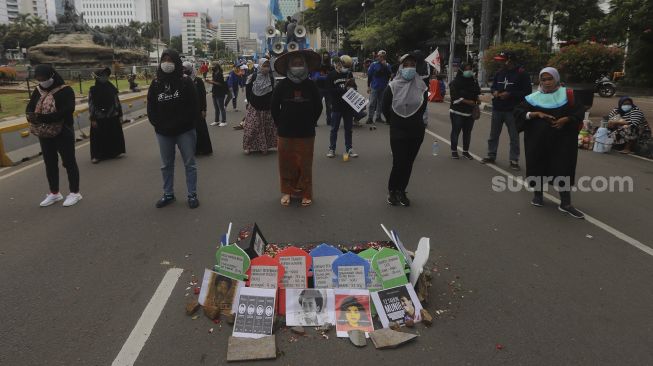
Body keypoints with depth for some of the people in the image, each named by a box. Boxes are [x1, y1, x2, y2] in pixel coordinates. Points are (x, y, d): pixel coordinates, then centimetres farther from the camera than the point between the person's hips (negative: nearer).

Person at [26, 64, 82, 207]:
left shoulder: (65, 90, -11)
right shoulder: (38, 91, 7)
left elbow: (68, 109, -23)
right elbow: (29, 107, 4)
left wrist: (45, 117, -31)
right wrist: (32, 117, -20)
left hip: (63, 133, -6)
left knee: (69, 162, 3)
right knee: (50, 163, 13)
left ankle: (75, 193, 14)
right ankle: (54, 193, 26)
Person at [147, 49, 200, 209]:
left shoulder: (185, 82, -6)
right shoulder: (156, 84, 4)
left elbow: (193, 106, -11)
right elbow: (151, 107, 5)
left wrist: (184, 124, -16)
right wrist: (158, 124, -7)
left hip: (185, 131, -3)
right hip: (163, 132, 4)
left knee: (189, 164, 6)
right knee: (166, 165, 14)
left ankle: (192, 195, 17)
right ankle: (168, 194, 27)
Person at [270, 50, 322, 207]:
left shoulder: (311, 85, -3)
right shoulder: (282, 85, -4)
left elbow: (318, 108, 7)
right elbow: (275, 107, 5)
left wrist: (309, 123, 7)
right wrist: (281, 125, 5)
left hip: (306, 134, 0)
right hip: (285, 133, 0)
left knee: (305, 165, 5)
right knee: (286, 164, 7)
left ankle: (306, 193, 18)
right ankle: (287, 191, 23)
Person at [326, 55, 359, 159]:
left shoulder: (349, 74, 9)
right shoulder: (332, 75, -4)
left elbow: (354, 88, 13)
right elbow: (331, 90, -14)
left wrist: (352, 87, -11)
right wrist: (345, 89, -19)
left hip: (348, 106, 4)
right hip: (337, 106, -4)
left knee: (348, 129, 10)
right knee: (334, 129, 4)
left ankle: (349, 148, 19)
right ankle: (331, 149, 13)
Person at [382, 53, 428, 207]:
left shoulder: (420, 86, -3)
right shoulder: (393, 86, -10)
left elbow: (423, 106, 10)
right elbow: (385, 108, 1)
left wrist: (415, 121, 12)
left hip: (416, 131, 3)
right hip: (398, 132, -3)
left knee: (408, 163, 8)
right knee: (399, 162, -6)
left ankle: (401, 191, 24)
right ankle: (392, 190, 17)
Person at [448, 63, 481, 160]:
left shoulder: (473, 81, 9)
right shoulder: (456, 82, -7)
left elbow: (476, 93, 21)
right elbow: (456, 97, -14)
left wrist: (477, 100, -1)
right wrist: (467, 102, -22)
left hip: (470, 112, 5)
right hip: (457, 112, -5)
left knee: (467, 132, 7)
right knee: (456, 131, 2)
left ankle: (465, 151, 16)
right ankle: (454, 151, 13)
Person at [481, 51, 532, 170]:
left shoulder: (521, 74, -8)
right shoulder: (499, 73, 10)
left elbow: (527, 92, -10)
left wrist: (510, 94, -20)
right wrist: (494, 92, -2)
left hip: (513, 111, -5)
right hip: (497, 109, 5)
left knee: (514, 137, 1)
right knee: (493, 135, 12)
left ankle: (514, 160, 8)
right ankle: (491, 156, 24)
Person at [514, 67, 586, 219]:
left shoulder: (567, 95, 1)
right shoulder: (534, 97, 2)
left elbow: (580, 111, 0)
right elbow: (518, 112, -3)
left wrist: (566, 119, -18)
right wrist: (536, 113, -18)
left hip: (562, 140, -1)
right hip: (538, 140, 1)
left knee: (563, 169, -3)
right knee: (538, 166, 8)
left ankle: (565, 203, 3)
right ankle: (538, 194, 31)